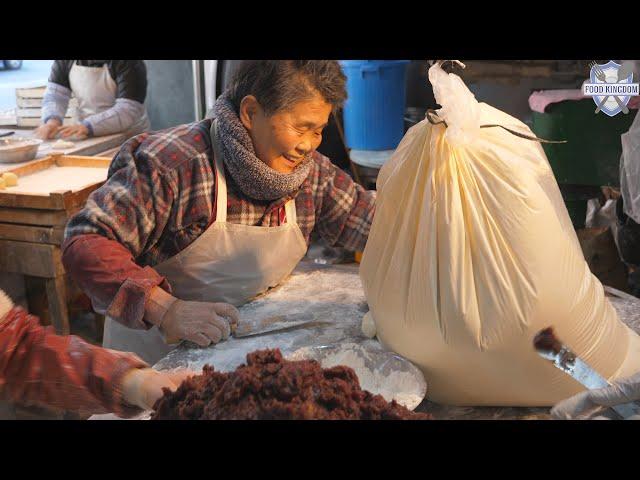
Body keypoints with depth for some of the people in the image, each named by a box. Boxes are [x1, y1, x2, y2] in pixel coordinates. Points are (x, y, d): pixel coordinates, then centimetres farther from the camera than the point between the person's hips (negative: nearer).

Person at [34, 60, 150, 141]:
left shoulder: (128, 63, -17)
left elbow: (128, 109, -24)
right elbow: (54, 94, -1)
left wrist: (87, 126, -35)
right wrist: (52, 120, -23)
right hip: (85, 136, 6)